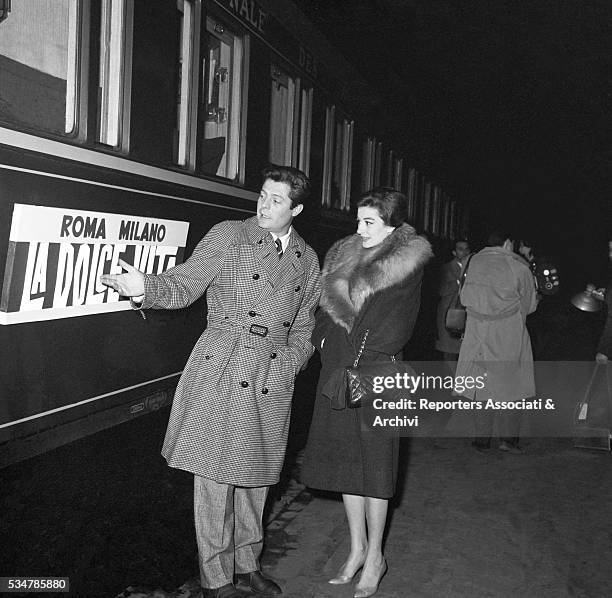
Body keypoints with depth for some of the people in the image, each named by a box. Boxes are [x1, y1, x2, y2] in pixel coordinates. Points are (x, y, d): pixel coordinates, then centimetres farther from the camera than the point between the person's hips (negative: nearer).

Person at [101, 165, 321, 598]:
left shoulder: (307, 259, 12)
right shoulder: (228, 237, 0)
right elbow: (183, 286, -4)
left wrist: (289, 363, 4)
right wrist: (145, 286, -23)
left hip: (272, 382, 4)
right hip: (221, 372, -4)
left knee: (256, 476, 15)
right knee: (215, 475, 1)